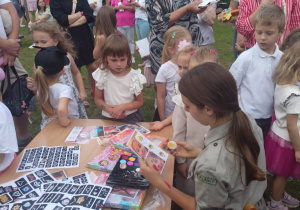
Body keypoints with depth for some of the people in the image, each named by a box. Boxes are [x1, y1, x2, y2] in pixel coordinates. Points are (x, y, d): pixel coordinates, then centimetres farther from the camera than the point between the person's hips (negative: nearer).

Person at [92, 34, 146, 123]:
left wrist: (122, 107, -15)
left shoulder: (134, 76, -7)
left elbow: (139, 102, 1)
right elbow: (97, 99, 6)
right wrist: (109, 110, -13)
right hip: (109, 117, 1)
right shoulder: (102, 75, -4)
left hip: (131, 117, -1)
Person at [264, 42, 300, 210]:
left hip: (277, 134, 8)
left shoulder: (281, 84, -5)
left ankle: (281, 195, 49)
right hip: (286, 140, -8)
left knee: (282, 174, 27)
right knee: (283, 174, 15)